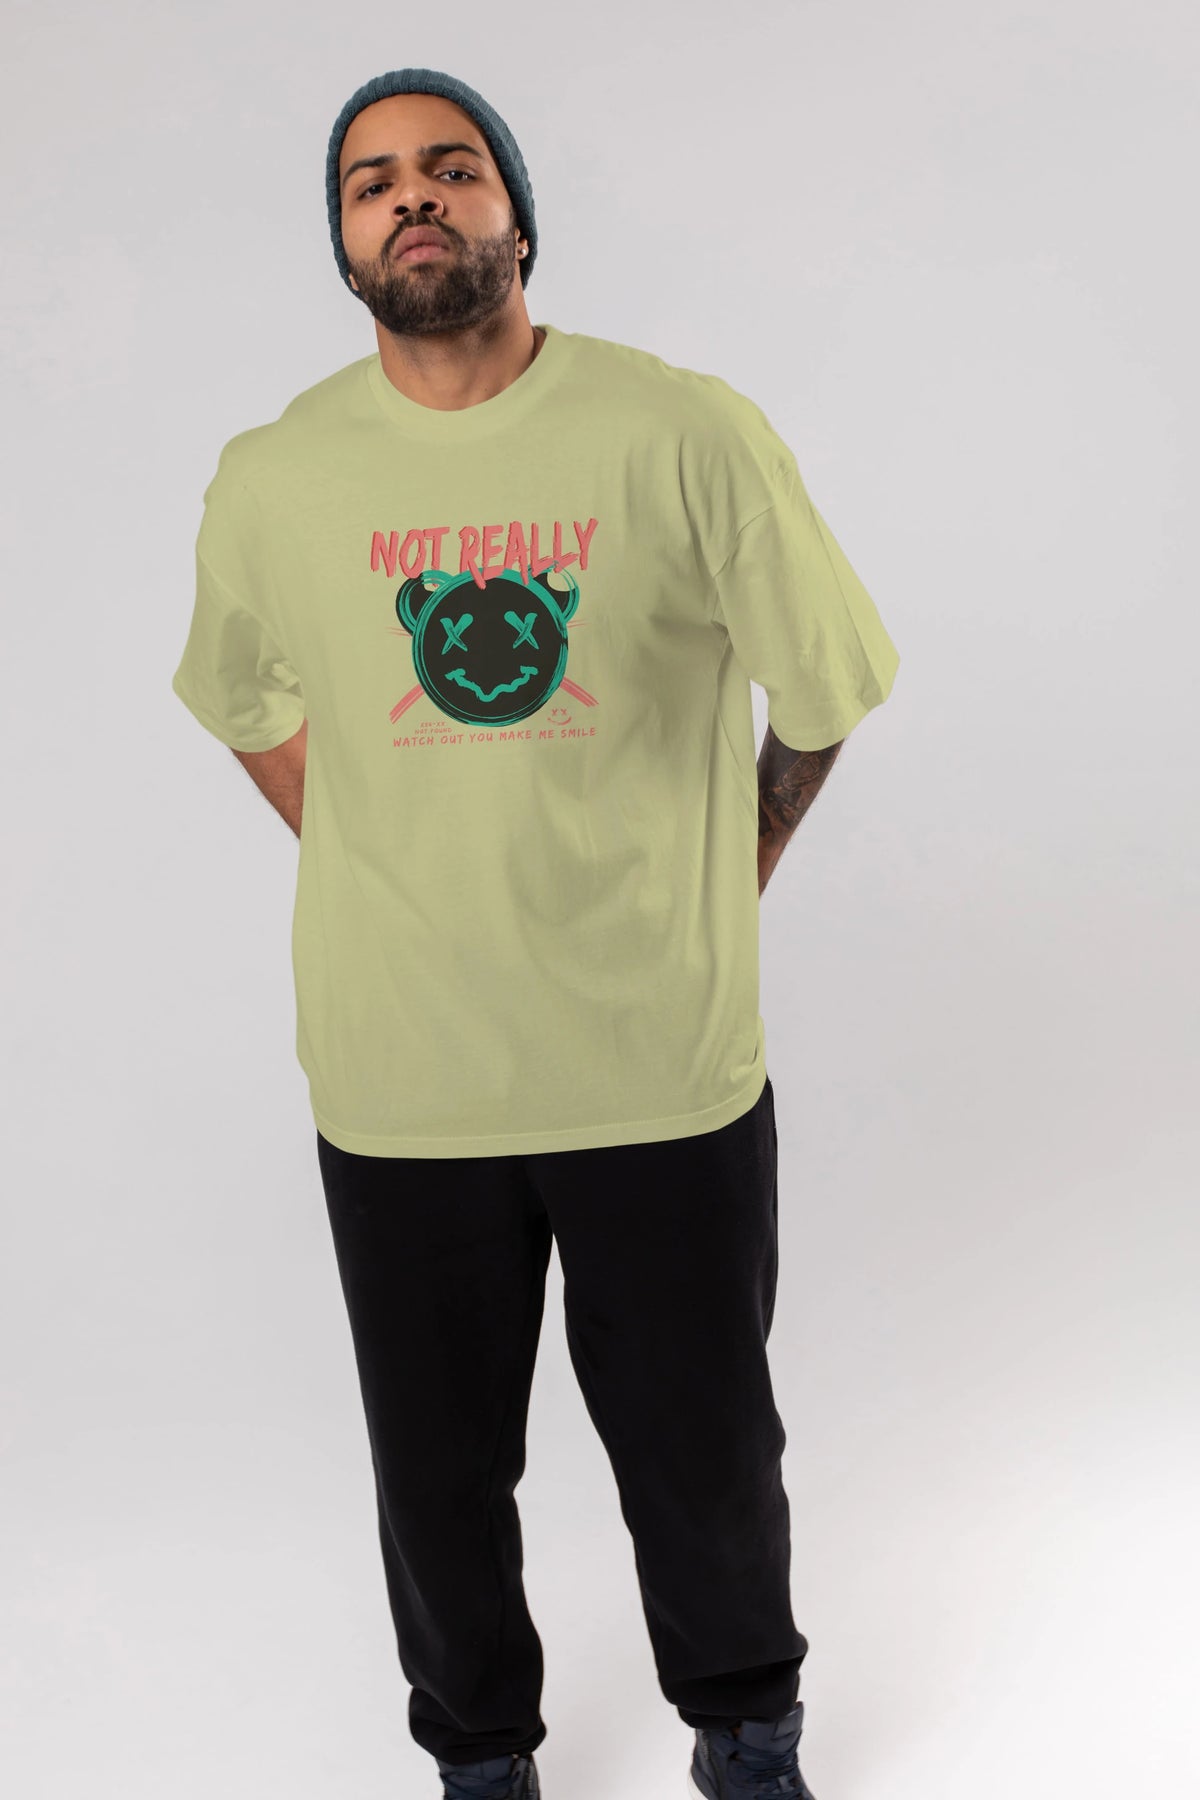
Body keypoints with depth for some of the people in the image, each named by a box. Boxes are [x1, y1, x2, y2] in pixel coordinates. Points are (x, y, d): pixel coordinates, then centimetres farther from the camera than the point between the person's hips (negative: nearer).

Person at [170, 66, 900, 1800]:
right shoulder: (272, 481, -2)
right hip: (400, 1083, 1)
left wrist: (710, 900, 8)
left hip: (669, 1068, -1)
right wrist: (394, 880, 10)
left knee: (706, 1453, 15)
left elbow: (819, 699, 3)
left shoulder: (691, 436, -9)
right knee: (440, 1468, 16)